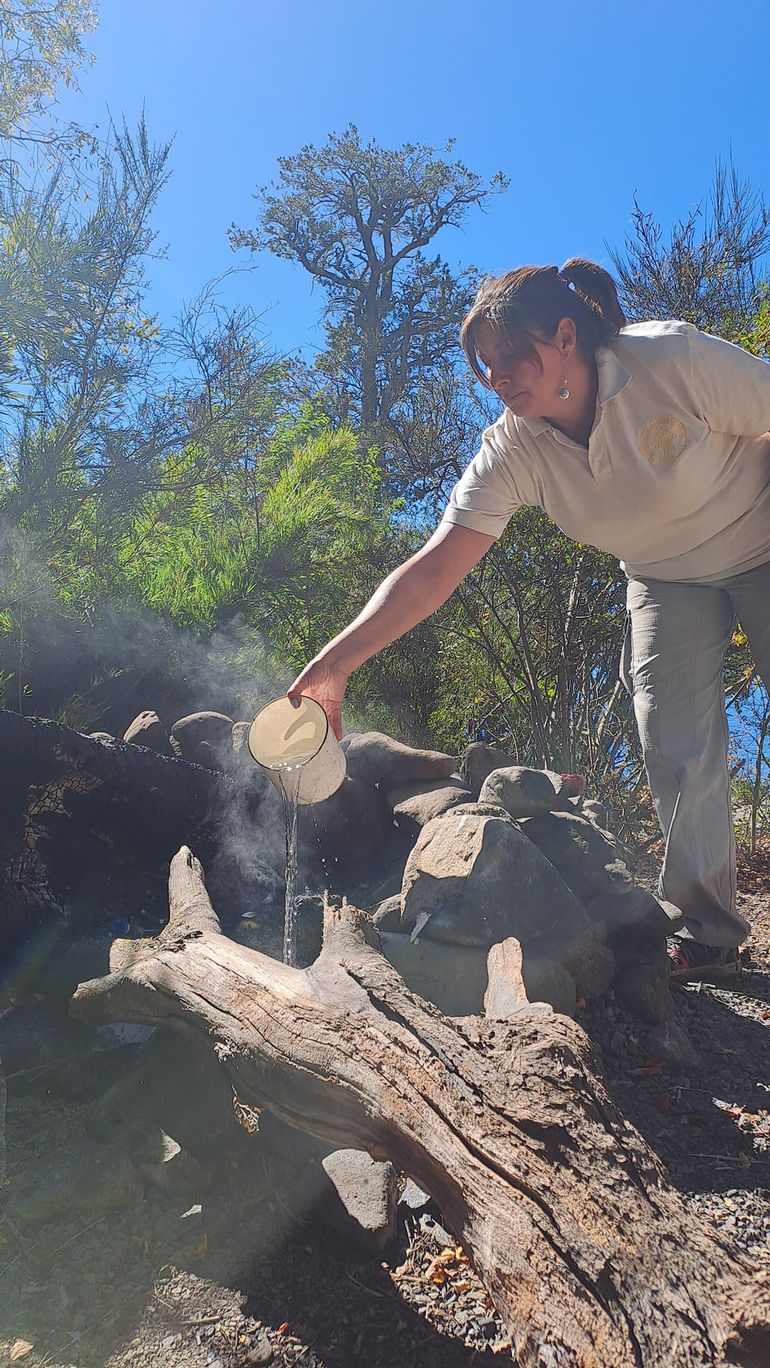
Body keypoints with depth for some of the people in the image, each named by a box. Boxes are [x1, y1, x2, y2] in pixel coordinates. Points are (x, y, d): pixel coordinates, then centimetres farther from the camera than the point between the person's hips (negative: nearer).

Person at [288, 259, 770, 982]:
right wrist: (334, 663, -37)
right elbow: (431, 571, -26)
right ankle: (706, 929, 7)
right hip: (667, 580, 3)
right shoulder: (512, 451, -21)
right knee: (674, 745, -6)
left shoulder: (676, 360, -31)